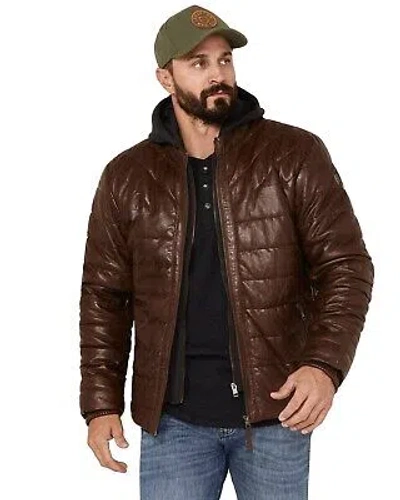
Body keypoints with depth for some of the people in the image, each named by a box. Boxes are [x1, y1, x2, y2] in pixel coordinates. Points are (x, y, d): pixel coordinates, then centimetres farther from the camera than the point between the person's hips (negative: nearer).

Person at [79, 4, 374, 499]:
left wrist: (325, 364, -19)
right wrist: (101, 402, 1)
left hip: (276, 411, -1)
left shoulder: (297, 155, -3)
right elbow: (104, 295, 7)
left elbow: (346, 266, -4)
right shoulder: (126, 177, 3)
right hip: (173, 417, 1)